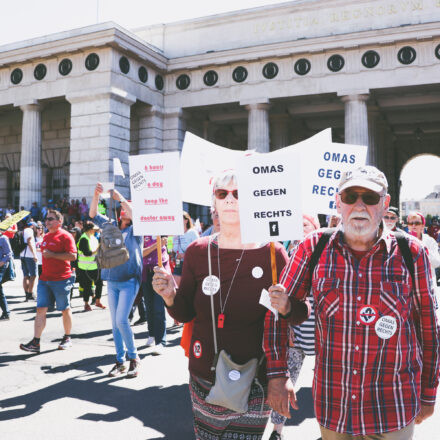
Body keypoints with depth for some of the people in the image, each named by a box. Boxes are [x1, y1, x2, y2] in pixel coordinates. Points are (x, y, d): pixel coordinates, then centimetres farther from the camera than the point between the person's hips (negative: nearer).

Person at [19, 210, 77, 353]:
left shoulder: (65, 236, -9)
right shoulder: (46, 236, 16)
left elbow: (72, 256, -19)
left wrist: (52, 254, -20)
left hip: (61, 279, -7)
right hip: (44, 279, 7)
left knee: (65, 309, 6)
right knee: (41, 309, 0)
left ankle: (67, 338, 20)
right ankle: (35, 342, 0)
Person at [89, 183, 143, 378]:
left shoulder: (135, 230, -2)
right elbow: (93, 214, 5)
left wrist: (120, 197, -23)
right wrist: (96, 195, -9)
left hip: (129, 281, -5)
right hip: (111, 281, 5)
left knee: (121, 320, -14)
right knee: (115, 323, 7)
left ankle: (134, 358, 3)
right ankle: (120, 361, 17)